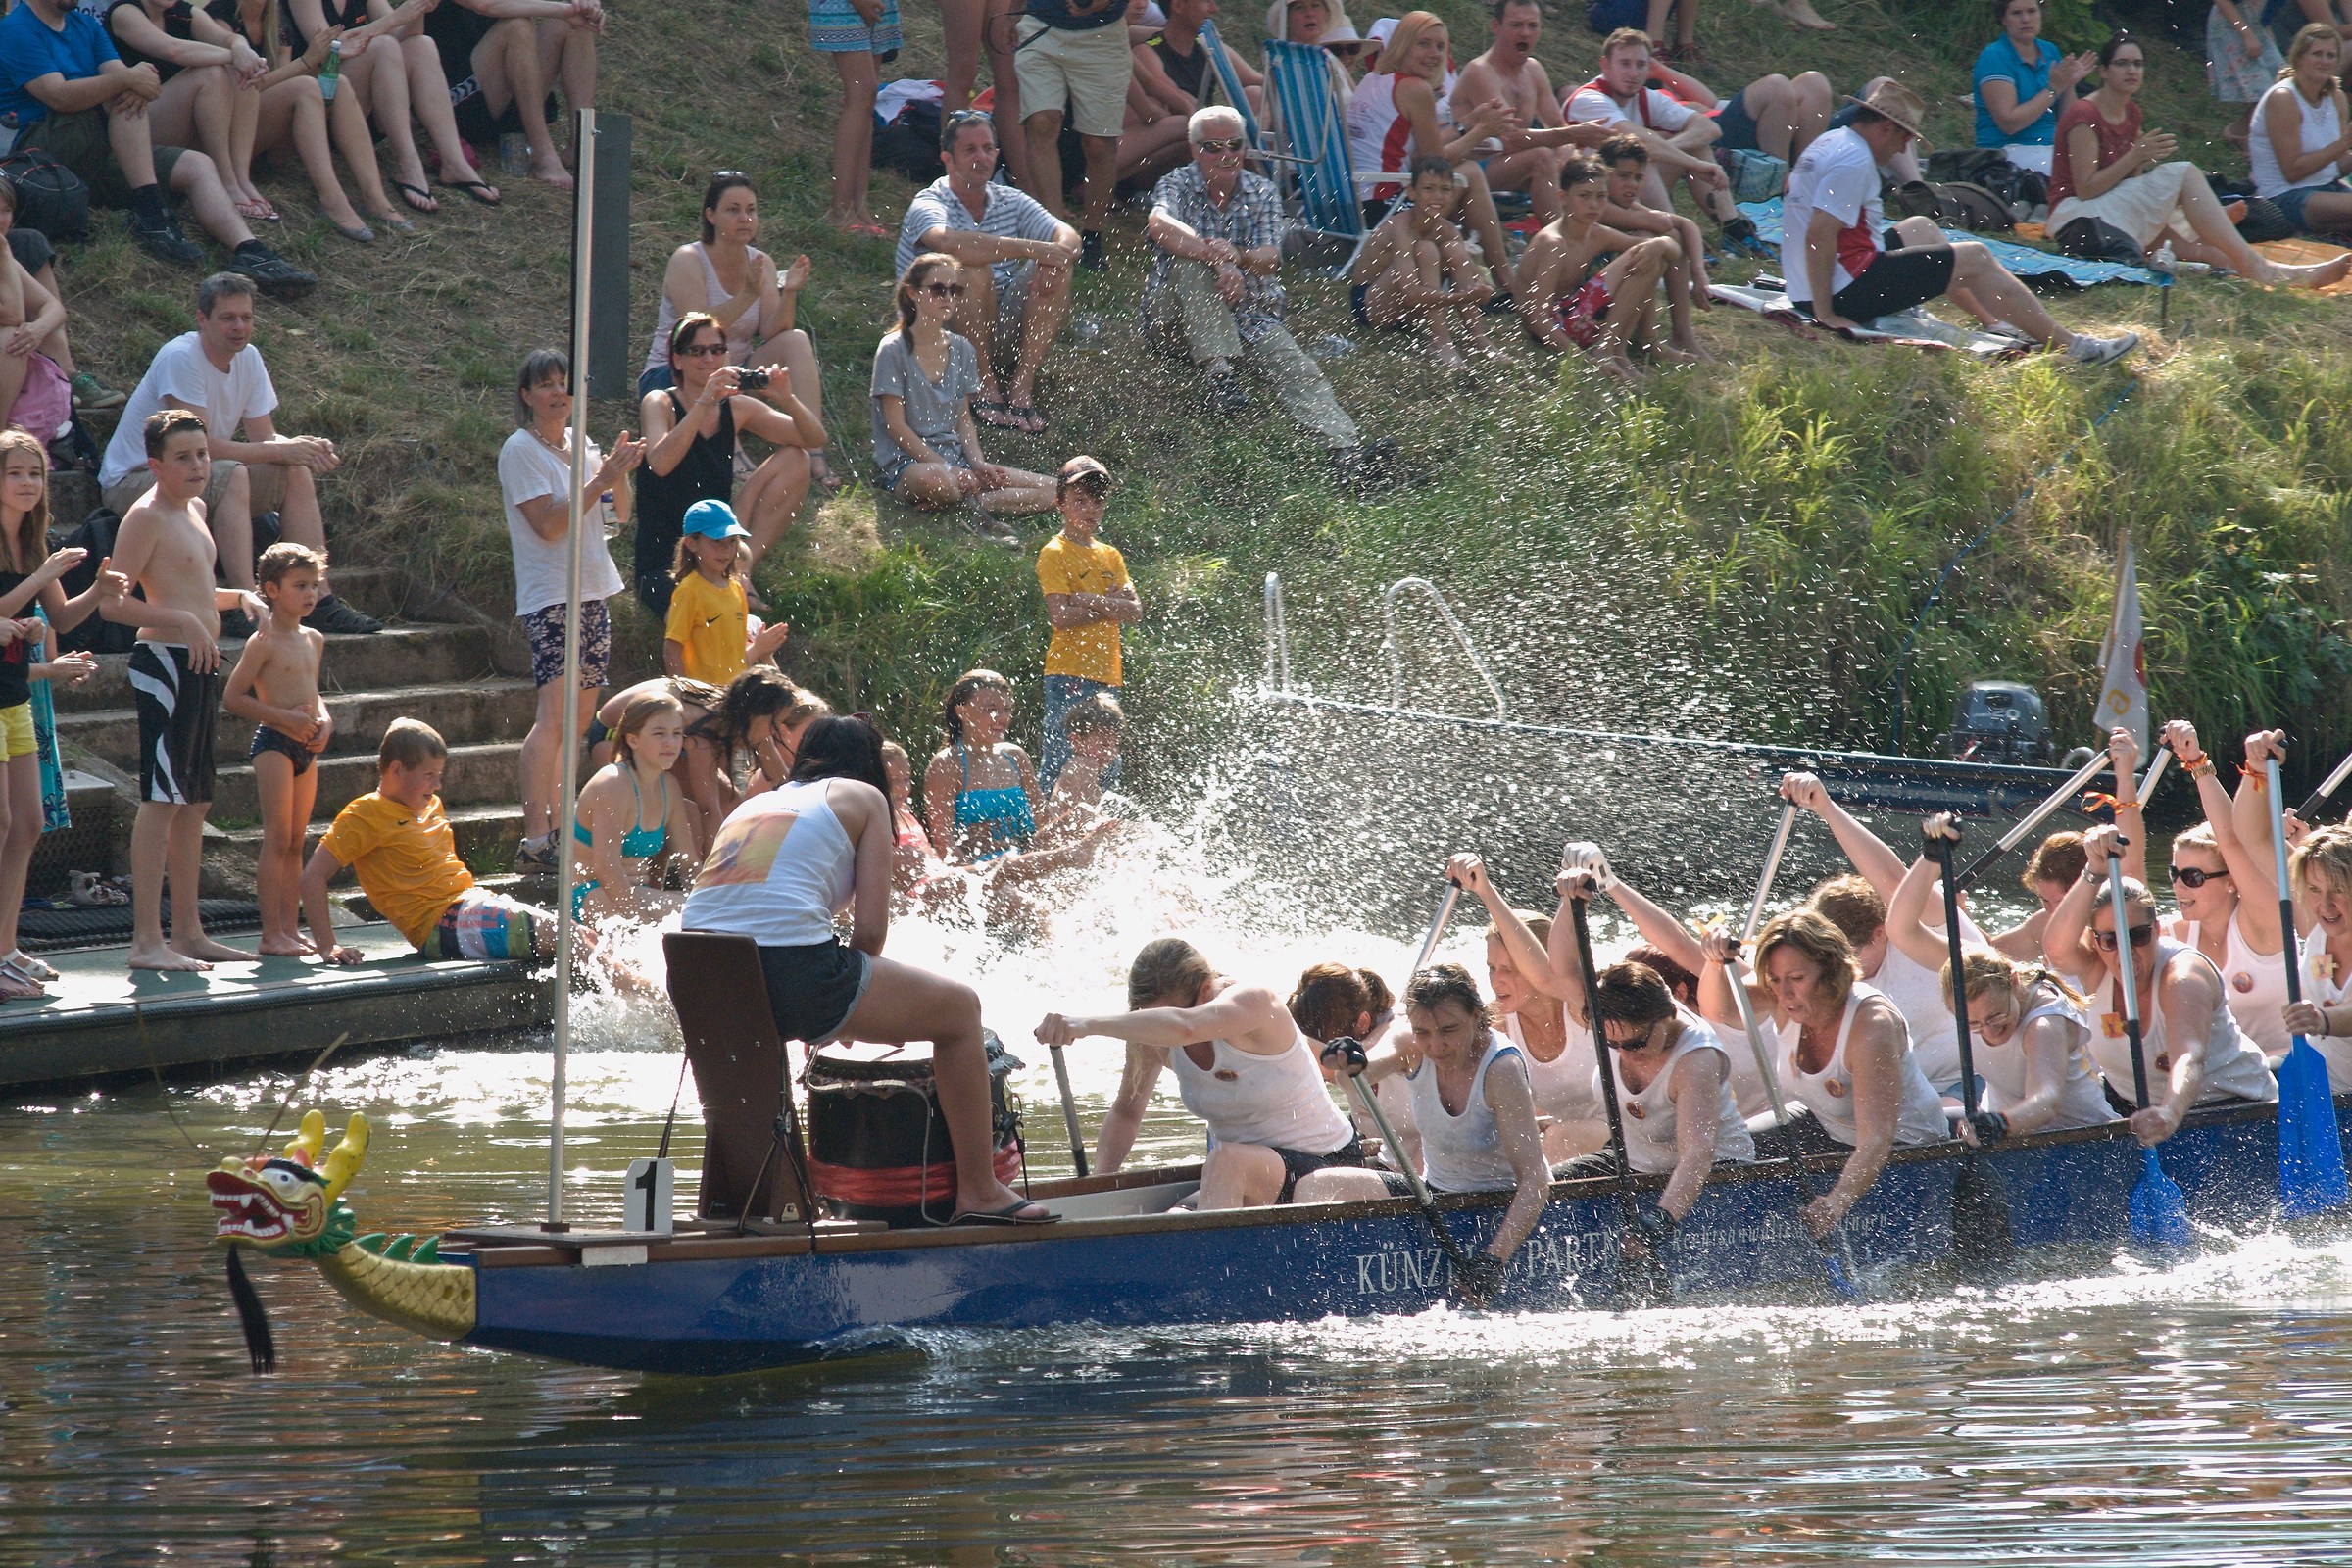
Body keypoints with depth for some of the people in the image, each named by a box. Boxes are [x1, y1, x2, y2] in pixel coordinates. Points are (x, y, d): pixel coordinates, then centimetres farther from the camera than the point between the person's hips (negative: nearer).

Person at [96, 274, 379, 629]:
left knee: (297, 473, -8)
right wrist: (283, 451, -24)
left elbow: (264, 437, 2)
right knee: (232, 474, -34)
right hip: (133, 481, -8)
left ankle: (319, 603, -9)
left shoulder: (248, 357, 2)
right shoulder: (181, 358, -22)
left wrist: (307, 448, -20)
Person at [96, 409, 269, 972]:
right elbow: (111, 602, -19)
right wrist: (185, 622, -24)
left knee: (195, 801, 13)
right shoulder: (147, 517, -11)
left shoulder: (193, 509, 17)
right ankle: (147, 941, -14)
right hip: (164, 664, -10)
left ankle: (188, 932, 20)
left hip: (199, 665, 10)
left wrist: (238, 597, 15)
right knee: (163, 798, -12)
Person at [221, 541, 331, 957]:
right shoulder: (264, 642, -9)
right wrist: (284, 718, -16)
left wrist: (324, 720, 6)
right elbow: (232, 697, -12)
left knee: (296, 842, 9)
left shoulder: (313, 641, 14)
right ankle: (271, 934, -10)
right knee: (278, 839, -10)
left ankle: (290, 928, 13)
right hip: (273, 745, -8)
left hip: (307, 748, 8)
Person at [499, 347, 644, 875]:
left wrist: (619, 473, -1)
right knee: (554, 716, -18)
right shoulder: (521, 449, -6)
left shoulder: (582, 445, 15)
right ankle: (535, 842, -22)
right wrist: (599, 482, -19)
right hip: (550, 597, -8)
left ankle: (558, 828, 14)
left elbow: (618, 515, 17)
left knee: (579, 718, 8)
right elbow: (549, 524, -15)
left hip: (593, 593, 8)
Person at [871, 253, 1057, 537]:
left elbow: (964, 418, 13)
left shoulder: (962, 350, 11)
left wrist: (979, 463, -6)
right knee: (938, 481, -45)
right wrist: (947, 468, -18)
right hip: (905, 463, -7)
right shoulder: (893, 350, -7)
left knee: (1051, 490, -12)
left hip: (956, 459, 7)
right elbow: (896, 426, -11)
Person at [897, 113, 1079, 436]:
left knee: (1059, 267, -13)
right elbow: (948, 242, -33)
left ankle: (1022, 388, -21)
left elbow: (1068, 237, -3)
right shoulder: (928, 205, -10)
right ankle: (986, 388, -26)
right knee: (973, 265, -30)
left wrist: (1056, 256, -29)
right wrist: (1033, 249, -35)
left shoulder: (1010, 202, 9)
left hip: (1000, 331, 6)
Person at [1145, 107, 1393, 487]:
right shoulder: (1177, 185, -2)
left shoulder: (1261, 193, 8)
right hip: (1178, 322, -2)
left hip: (1250, 316, 2)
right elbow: (1159, 224, -27)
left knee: (1297, 369, -26)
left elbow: (1268, 259, -8)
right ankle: (1218, 371, -41)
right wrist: (1219, 260, -41)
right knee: (1191, 260, -33)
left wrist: (1234, 256, -32)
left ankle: (1348, 449, -49)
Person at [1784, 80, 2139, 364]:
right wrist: (1825, 315, -27)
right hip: (1845, 294, -11)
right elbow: (1819, 234, -29)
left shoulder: (1831, 143, 12)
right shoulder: (1854, 161, -19)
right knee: (1974, 259, -2)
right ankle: (2070, 346, 2)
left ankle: (1998, 321, 34)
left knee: (1921, 228, 29)